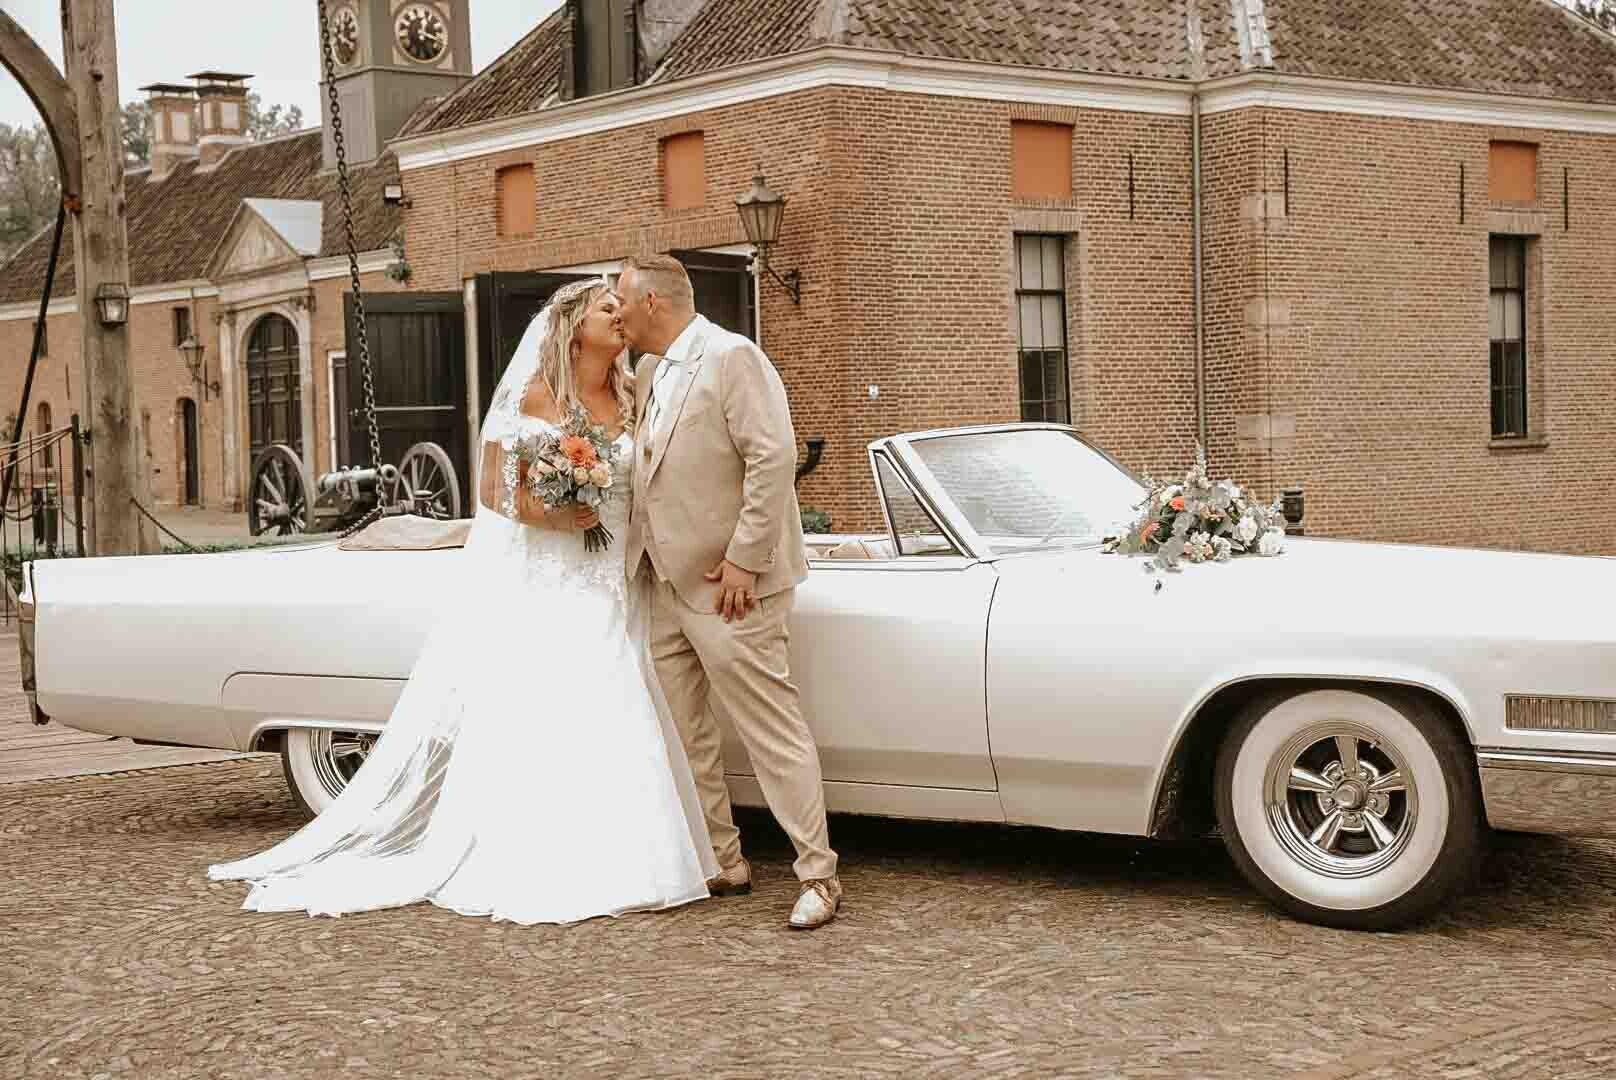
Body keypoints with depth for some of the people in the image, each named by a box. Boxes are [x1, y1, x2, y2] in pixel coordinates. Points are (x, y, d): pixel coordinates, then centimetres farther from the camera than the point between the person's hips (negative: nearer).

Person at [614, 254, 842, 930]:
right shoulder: (650, 374, 15)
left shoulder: (732, 357, -12)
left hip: (727, 584, -9)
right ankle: (722, 862, 22)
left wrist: (742, 560, -20)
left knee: (771, 729, -6)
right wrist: (640, 558, 10)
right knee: (679, 732, 11)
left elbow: (773, 457, -18)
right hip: (669, 584, 9)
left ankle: (818, 875, 0)